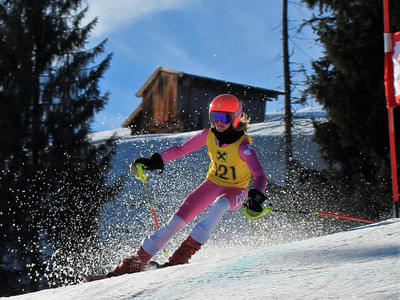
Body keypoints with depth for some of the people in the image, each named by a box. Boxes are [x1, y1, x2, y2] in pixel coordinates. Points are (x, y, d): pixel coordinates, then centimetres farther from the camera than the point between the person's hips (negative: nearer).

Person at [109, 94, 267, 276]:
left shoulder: (243, 146, -26)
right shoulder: (208, 135, -12)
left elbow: (260, 177, -35)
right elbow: (180, 150, 1)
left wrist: (256, 197, -54)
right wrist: (156, 161, -7)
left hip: (236, 192, -4)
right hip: (212, 183, 4)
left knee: (219, 206, -39)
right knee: (177, 221, -9)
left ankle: (186, 251, -36)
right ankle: (138, 261, -3)